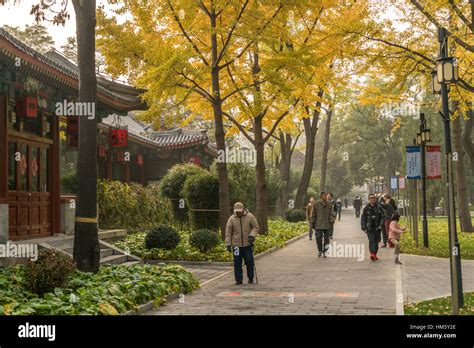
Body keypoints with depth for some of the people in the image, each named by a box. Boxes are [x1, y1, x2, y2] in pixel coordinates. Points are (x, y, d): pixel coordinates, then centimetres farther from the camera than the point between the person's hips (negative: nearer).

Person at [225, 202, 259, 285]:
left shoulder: (250, 216, -2)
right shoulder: (232, 219, -1)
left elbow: (255, 227, 2)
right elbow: (228, 232, 2)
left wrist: (252, 235, -15)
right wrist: (228, 244, -2)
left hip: (248, 244, -1)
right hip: (236, 244, 1)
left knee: (249, 261, 0)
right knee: (237, 263, 2)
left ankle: (250, 278, 16)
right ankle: (238, 280, 12)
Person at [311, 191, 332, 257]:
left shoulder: (328, 204, 7)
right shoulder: (316, 204, -1)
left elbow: (330, 214, 13)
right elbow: (313, 214, 1)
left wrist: (330, 222, 7)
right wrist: (313, 223, -3)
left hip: (326, 224, 2)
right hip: (318, 224, -2)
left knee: (326, 238, 0)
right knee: (318, 238, -2)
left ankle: (324, 252, 10)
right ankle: (319, 251, 15)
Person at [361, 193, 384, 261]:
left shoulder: (378, 208, 6)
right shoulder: (366, 208, 2)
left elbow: (382, 217, 7)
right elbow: (363, 218, 4)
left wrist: (380, 225, -5)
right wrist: (363, 227, -4)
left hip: (377, 228, 2)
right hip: (369, 228, -2)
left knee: (376, 241, 7)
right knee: (371, 240, -16)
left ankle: (375, 254, 20)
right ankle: (372, 254, -26)